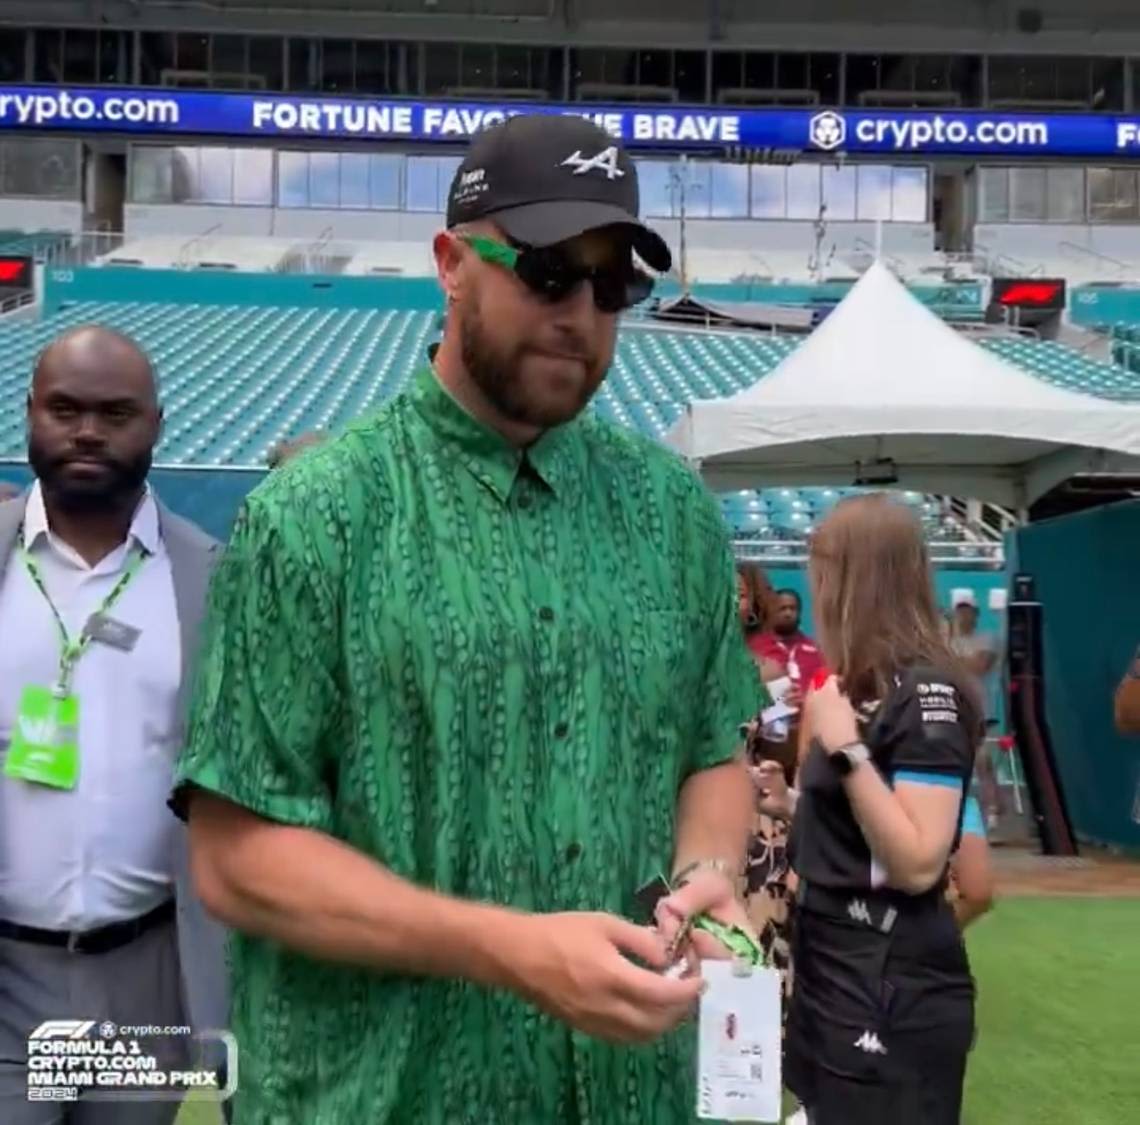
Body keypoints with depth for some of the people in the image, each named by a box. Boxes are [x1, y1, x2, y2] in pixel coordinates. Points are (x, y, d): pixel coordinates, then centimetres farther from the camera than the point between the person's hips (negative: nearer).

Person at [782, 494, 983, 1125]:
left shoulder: (925, 693, -18)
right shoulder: (866, 687, 10)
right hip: (834, 972, 9)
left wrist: (846, 747, -26)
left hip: (892, 994, -9)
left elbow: (918, 864, -25)